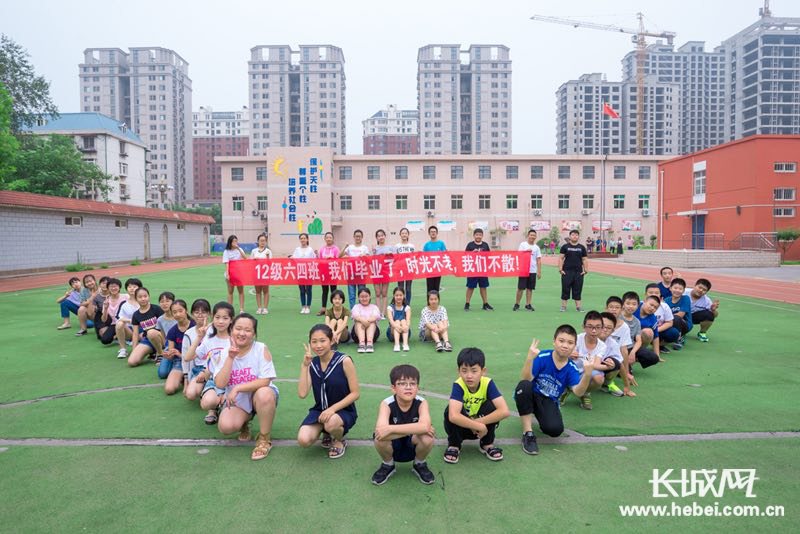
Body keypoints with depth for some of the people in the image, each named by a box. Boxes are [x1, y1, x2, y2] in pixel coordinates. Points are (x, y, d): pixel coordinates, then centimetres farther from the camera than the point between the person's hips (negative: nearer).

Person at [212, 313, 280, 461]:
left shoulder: (261, 349, -14)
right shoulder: (224, 353, -3)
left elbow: (265, 381, -22)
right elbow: (220, 384, -15)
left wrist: (237, 388, -23)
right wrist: (230, 358, -20)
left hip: (258, 396, -2)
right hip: (236, 400, 3)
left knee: (264, 393, -38)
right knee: (225, 427, -26)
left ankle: (264, 439, -14)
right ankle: (244, 423, 14)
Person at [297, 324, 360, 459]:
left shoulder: (344, 361, -15)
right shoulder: (312, 363, -2)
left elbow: (355, 393, -13)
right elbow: (302, 394, -12)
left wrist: (333, 409, -22)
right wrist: (304, 366, -16)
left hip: (343, 410, -4)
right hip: (319, 410, 4)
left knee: (331, 424, -37)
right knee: (303, 440, -20)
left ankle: (340, 441, 0)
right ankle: (323, 430, 14)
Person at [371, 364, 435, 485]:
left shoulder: (421, 403, -21)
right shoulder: (386, 404, -23)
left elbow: (425, 426, -42)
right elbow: (380, 430, -40)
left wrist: (390, 429, -43)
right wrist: (414, 429, -38)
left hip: (413, 447, 0)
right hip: (393, 448, 0)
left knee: (427, 437, -31)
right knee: (380, 438, -32)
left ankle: (419, 464, 4)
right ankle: (388, 465, 3)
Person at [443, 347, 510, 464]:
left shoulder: (488, 383, -22)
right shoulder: (458, 385, -28)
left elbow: (505, 411, -32)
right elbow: (453, 416, -43)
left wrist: (478, 422, -31)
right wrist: (480, 426, -37)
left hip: (480, 427, 2)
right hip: (460, 427, -1)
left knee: (491, 406, -26)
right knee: (450, 410, -32)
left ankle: (487, 444, -2)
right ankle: (454, 445, -5)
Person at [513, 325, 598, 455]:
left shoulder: (571, 368, -5)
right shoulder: (542, 357, -16)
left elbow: (578, 391, -22)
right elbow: (524, 380, -26)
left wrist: (587, 374, -41)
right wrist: (529, 358, -43)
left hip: (548, 402, 2)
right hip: (530, 396, -2)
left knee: (555, 429, -28)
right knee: (524, 386, -38)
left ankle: (542, 420, 13)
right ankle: (528, 433, -22)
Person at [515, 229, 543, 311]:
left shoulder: (536, 247, 9)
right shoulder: (522, 244, 2)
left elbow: (538, 260, 7)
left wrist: (539, 272, 2)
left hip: (533, 271, 3)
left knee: (530, 288, 5)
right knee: (520, 288, -2)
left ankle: (528, 304, 13)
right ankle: (517, 304, 9)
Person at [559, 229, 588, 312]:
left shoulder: (582, 247, 10)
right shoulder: (565, 246, 3)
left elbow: (584, 259, 11)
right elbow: (561, 258, 1)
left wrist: (586, 270, 1)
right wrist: (560, 269, -8)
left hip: (579, 272, 2)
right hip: (567, 271, -2)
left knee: (577, 290, 5)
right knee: (565, 289, -1)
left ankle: (578, 306, 13)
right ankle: (563, 306, 8)